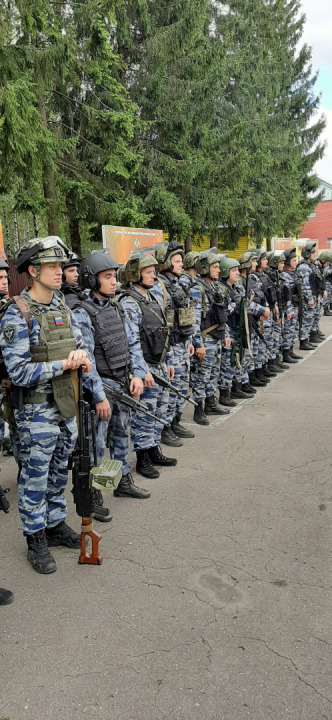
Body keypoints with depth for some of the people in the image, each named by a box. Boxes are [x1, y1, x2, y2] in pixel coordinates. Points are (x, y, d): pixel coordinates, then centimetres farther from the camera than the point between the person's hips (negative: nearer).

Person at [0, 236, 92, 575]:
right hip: (37, 411, -6)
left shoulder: (62, 308, 6)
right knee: (35, 478, 8)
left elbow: (80, 345, 12)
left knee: (58, 472, 20)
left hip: (66, 406, 7)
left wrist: (81, 356, -12)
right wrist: (64, 364, -20)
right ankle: (36, 541, 25)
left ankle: (56, 525, 37)